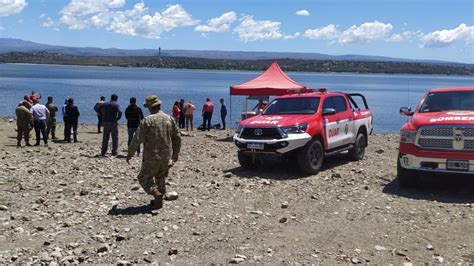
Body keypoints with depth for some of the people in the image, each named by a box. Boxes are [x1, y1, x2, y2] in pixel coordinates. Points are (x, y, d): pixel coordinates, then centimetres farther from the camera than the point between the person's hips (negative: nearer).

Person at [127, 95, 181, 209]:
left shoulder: (147, 120, -13)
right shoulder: (169, 119, 2)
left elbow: (137, 139, -13)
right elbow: (177, 137, 9)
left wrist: (130, 153, -1)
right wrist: (175, 153, 21)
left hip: (152, 157, -5)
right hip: (167, 156, 5)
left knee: (144, 177, 10)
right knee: (160, 177, 22)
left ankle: (156, 193, -11)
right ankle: (159, 200, 25)